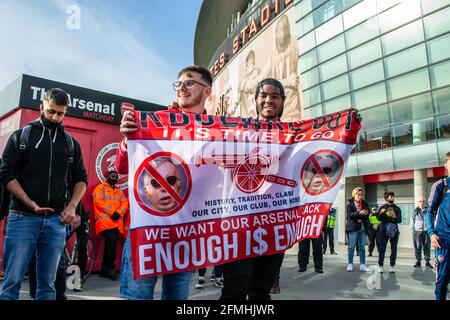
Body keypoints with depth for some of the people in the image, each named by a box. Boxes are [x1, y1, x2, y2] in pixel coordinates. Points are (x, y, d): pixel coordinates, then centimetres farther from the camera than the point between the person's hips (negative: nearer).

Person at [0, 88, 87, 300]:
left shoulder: (71, 143, 12)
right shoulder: (21, 136, 6)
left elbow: (80, 179, 14)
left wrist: (72, 207, 0)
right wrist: (29, 203, -13)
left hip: (56, 221, 2)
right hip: (23, 217, -2)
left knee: (47, 283, 7)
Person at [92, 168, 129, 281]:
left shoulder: (119, 191, 22)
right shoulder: (100, 187, 5)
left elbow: (125, 203, 11)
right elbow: (98, 202, -9)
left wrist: (118, 213, -9)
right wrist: (112, 212, -16)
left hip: (116, 222, 6)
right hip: (105, 221, -6)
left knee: (110, 243, 8)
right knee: (111, 241, -20)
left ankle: (105, 269, 19)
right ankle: (111, 268, -9)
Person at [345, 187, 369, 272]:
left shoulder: (364, 204, 13)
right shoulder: (349, 204, 0)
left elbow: (367, 215, 6)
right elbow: (349, 215, -12)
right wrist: (359, 213, -23)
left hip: (362, 228, 4)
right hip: (352, 227, -4)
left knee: (362, 247, 7)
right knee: (351, 247, -2)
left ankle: (362, 265, 14)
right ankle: (350, 264, 7)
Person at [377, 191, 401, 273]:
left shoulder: (397, 208, 10)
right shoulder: (382, 207, 7)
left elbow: (400, 220, 1)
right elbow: (378, 218, -2)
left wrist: (395, 217, -20)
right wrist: (381, 213, -22)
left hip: (394, 230, 2)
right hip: (384, 230, -2)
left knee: (394, 249, 4)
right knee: (382, 248, -3)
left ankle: (392, 266, 12)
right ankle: (380, 265, 2)